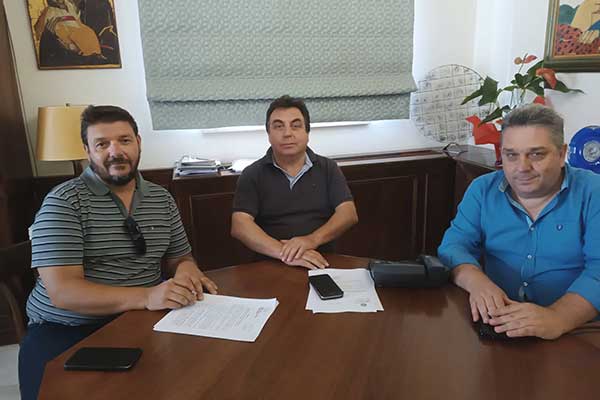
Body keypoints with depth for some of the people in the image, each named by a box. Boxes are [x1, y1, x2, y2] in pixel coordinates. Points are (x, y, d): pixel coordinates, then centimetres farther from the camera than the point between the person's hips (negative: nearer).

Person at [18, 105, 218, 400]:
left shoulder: (162, 199, 6)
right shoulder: (63, 202, -10)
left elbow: (179, 257, 15)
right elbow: (62, 292, -18)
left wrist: (186, 268, -11)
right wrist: (146, 296, -31)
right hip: (67, 330, -4)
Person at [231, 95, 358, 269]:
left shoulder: (328, 168, 9)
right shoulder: (252, 175, 3)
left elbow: (349, 214, 0)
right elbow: (239, 226, -8)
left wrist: (313, 239, -19)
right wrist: (283, 252, -22)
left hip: (322, 262, 2)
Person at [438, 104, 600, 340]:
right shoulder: (483, 189, 5)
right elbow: (454, 245, -3)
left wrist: (558, 318, -33)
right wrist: (478, 282, -25)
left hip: (575, 333, 0)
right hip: (494, 324, 1)